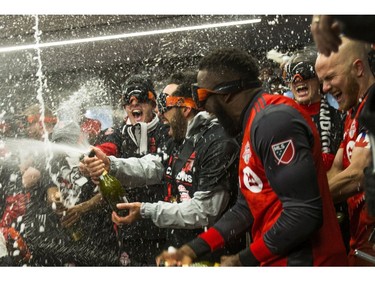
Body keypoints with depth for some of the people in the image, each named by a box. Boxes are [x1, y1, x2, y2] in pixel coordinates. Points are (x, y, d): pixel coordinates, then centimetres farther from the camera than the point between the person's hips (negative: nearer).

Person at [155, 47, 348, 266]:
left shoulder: (274, 121, -18)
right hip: (277, 259, 9)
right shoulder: (254, 124, 13)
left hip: (303, 260, -8)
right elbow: (246, 208, 14)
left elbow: (304, 212, -24)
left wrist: (245, 260, -14)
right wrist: (193, 250, 8)